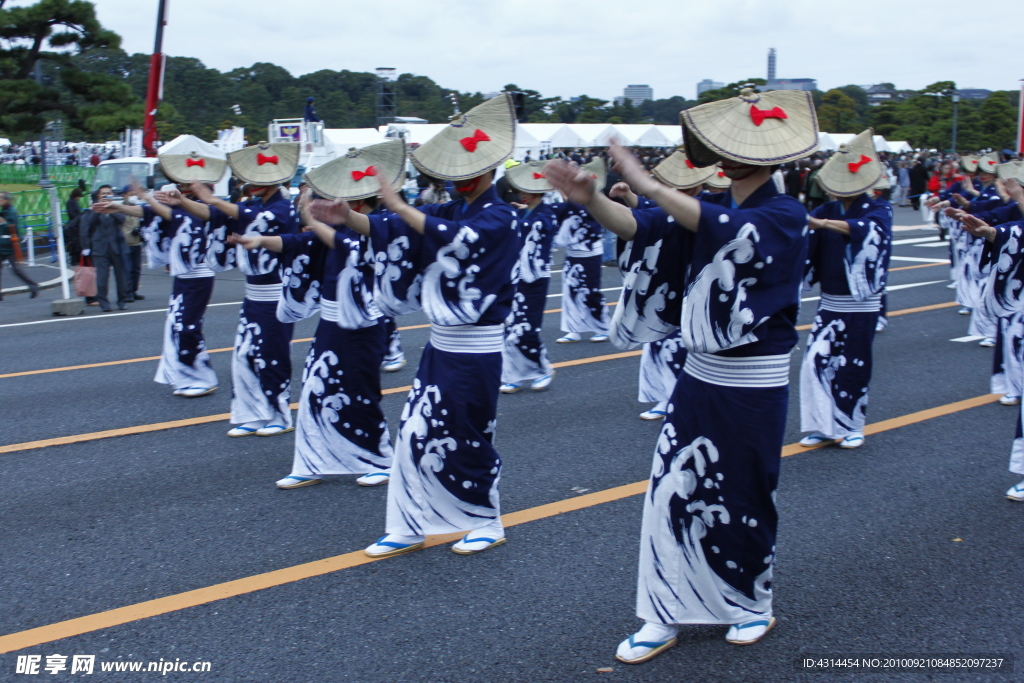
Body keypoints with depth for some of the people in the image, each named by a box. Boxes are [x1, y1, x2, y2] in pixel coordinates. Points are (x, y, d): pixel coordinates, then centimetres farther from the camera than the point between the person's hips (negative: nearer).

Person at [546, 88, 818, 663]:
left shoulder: (785, 216, -13)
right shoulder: (712, 208, 6)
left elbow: (727, 231, -34)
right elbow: (642, 228, -7)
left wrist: (649, 186, -40)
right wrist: (591, 199, -26)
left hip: (752, 388, -6)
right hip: (701, 378, 6)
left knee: (743, 497, 8)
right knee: (674, 488, 4)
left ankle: (754, 605, 32)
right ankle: (667, 616, 15)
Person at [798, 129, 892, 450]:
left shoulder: (879, 210, -7)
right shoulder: (825, 210, 4)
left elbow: (866, 229, -32)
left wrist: (821, 223, -47)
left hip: (861, 304, -3)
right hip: (829, 302, 3)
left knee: (853, 367, 4)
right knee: (816, 360, -6)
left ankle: (853, 427, 20)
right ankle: (823, 426, 5)